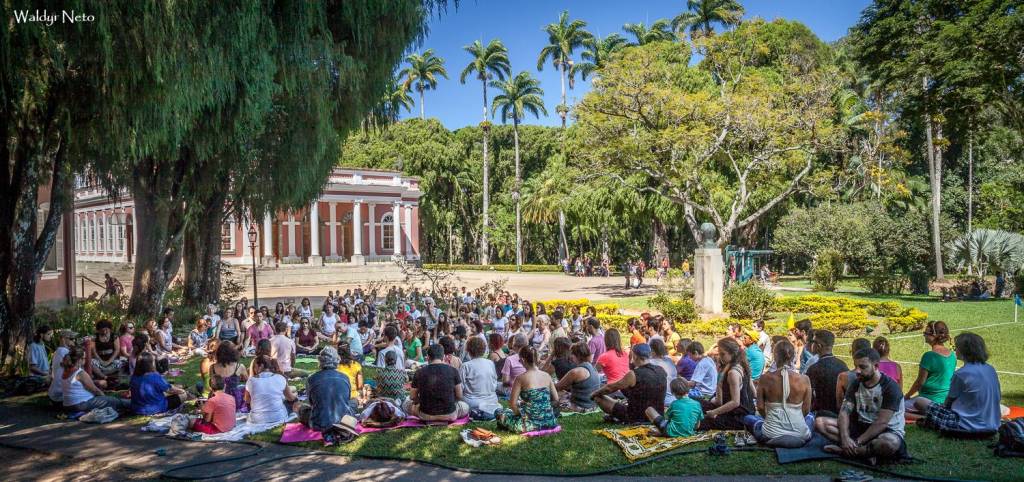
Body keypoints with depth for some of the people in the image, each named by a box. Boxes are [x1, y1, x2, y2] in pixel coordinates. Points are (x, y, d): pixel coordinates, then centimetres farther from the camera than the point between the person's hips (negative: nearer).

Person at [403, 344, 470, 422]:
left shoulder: (419, 372, -7)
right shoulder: (453, 371, -9)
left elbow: (413, 397, 2)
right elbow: (459, 396, -1)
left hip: (425, 415, 0)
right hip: (449, 415, 0)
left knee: (406, 404, 25)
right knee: (466, 406, 29)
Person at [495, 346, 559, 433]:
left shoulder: (521, 378, -10)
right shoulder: (547, 375, 2)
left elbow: (512, 403, -11)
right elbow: (556, 399, 7)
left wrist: (519, 414, 6)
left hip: (532, 424, -5)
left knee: (499, 412, 16)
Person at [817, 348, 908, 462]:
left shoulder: (890, 387, -15)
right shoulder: (856, 384, 4)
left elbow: (881, 422, -21)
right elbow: (844, 411, -6)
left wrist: (857, 442, -25)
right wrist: (845, 437, -24)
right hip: (861, 426, 6)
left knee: (890, 443, -43)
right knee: (820, 422, -14)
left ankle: (843, 450, -26)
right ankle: (867, 450, -24)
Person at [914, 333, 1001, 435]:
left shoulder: (961, 374, -16)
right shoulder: (991, 370, 4)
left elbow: (948, 403, -6)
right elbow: (998, 397, 15)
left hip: (968, 426, -8)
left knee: (919, 402, -4)